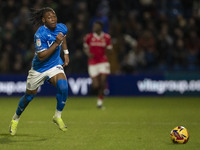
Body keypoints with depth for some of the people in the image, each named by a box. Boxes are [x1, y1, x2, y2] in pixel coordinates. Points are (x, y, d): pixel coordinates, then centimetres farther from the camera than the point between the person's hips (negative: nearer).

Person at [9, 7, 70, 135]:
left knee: (63, 86, -27)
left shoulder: (62, 28, -9)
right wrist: (56, 43, -34)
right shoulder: (40, 34, -27)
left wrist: (66, 53, 13)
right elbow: (41, 56, -31)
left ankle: (58, 116, -7)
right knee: (29, 95, 12)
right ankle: (16, 118, 40)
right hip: (39, 68, -3)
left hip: (55, 65, 3)